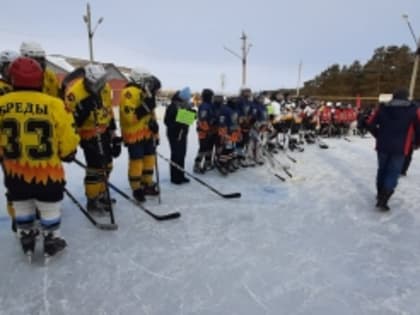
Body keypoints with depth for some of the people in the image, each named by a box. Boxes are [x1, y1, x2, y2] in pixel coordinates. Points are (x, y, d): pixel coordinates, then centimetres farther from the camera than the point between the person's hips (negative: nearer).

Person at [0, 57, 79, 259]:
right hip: (47, 172, -3)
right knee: (50, 209, 16)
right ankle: (51, 243, 33)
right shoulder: (54, 104, -16)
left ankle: (27, 242, 41)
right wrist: (68, 154, 10)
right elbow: (67, 142, -11)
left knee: (21, 207, 24)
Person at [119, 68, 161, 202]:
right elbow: (129, 117, -26)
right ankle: (136, 189, 14)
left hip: (146, 133, 9)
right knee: (136, 161, -1)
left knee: (149, 158, 14)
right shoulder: (129, 93, -17)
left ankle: (147, 184, 29)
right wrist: (145, 107, -28)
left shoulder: (145, 92, 12)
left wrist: (154, 126, 16)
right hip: (134, 134, -9)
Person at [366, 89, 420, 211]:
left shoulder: (382, 108, 4)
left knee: (382, 170, 18)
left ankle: (380, 195, 30)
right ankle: (383, 200, -8)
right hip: (400, 148, -3)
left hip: (383, 146, 3)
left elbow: (370, 124, 2)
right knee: (393, 173, 1)